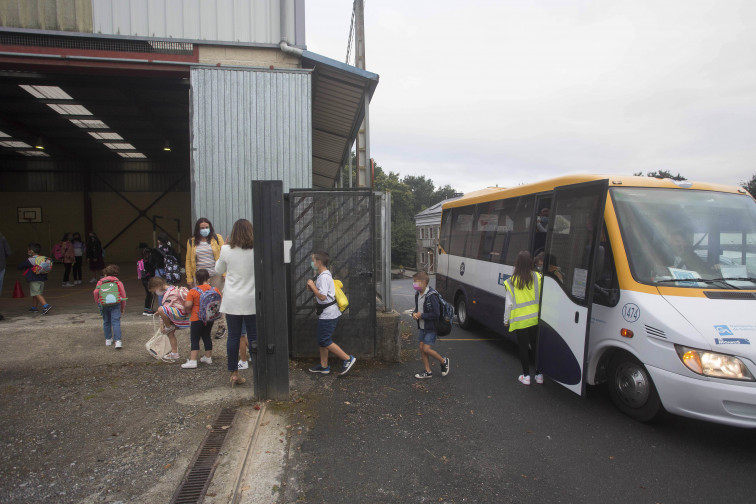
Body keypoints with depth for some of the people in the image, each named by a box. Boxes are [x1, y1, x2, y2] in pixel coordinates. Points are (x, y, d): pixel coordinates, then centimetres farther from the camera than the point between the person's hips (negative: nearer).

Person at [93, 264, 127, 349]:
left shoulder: (101, 282, 16)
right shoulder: (118, 282, 15)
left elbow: (96, 292, 0)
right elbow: (123, 295, 13)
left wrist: (98, 302, 14)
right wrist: (123, 308, 21)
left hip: (104, 304, 1)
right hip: (115, 304, -1)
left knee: (106, 322, 19)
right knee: (116, 322, -4)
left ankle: (108, 340, 30)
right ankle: (118, 341, -15)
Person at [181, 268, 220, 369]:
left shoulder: (193, 291, -14)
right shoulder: (215, 290, -3)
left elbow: (188, 305, -19)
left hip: (197, 319, -5)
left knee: (195, 339, 2)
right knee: (207, 336, 19)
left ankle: (193, 361, -2)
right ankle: (208, 357, 27)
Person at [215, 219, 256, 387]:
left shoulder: (226, 250, -5)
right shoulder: (257, 250, -9)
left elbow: (219, 270, 12)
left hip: (232, 301, 1)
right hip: (251, 301, -1)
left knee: (233, 336, 9)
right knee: (254, 335, 7)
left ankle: (234, 374, 17)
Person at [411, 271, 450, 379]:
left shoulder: (431, 295, -23)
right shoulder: (417, 294, 4)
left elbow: (436, 314, -23)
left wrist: (421, 315, -18)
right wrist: (414, 313, -4)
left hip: (431, 327, -8)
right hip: (422, 327, 8)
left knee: (427, 349, -8)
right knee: (422, 348, 9)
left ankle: (444, 361, 18)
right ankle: (428, 372, 22)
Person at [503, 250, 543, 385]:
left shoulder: (511, 282, -8)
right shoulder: (537, 277, -7)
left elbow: (508, 304, -3)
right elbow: (542, 298, -2)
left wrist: (506, 320, 9)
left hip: (519, 321, -1)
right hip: (535, 319, 1)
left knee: (523, 348, 10)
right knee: (537, 346, 14)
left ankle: (526, 376, 16)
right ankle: (539, 375, 22)